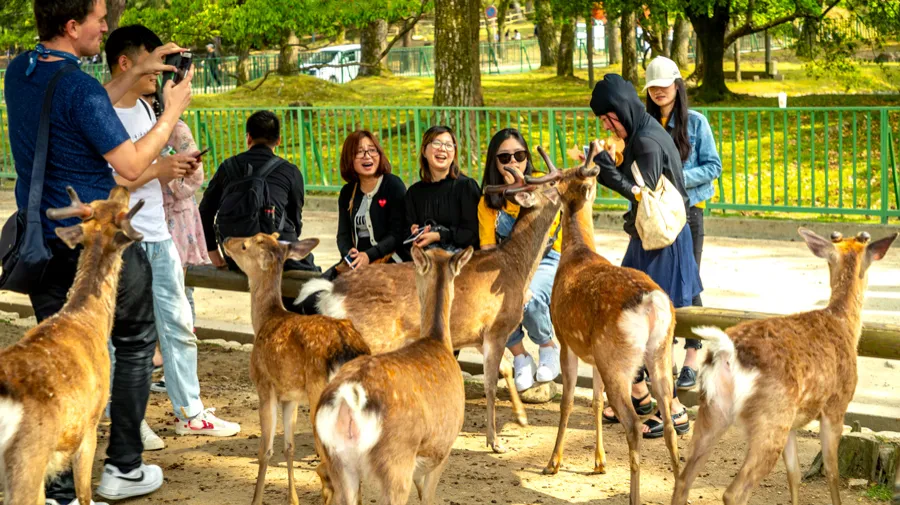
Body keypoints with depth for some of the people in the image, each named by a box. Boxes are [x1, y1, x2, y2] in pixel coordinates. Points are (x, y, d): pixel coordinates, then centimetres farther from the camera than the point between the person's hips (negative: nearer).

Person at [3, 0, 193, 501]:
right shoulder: (80, 87, -20)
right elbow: (131, 165, -16)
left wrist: (137, 73, 18)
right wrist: (173, 112, -5)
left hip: (42, 244, 7)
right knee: (135, 344, 12)